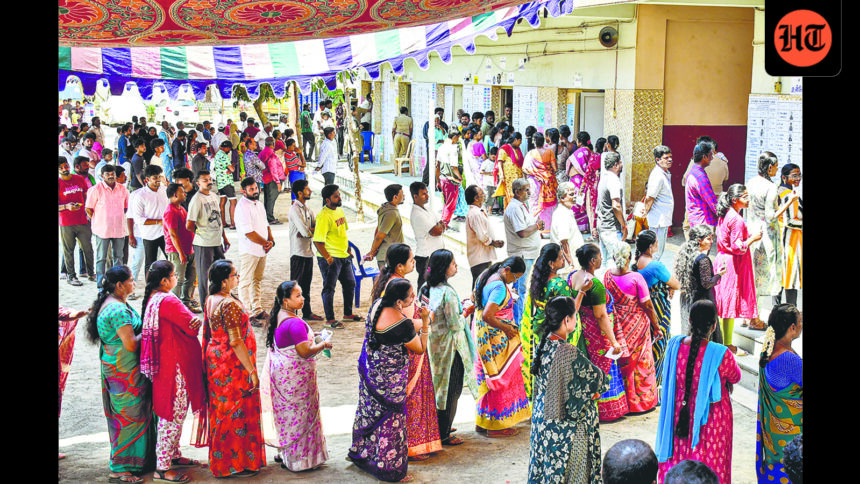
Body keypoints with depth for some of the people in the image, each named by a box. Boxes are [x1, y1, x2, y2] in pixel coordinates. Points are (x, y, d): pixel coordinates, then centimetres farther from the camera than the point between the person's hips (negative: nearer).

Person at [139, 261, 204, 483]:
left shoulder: (153, 298, 8)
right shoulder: (167, 301, -23)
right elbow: (192, 327, -19)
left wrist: (192, 319, -5)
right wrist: (197, 321, 0)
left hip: (166, 362, 10)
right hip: (174, 365, -10)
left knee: (175, 413, 22)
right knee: (173, 414, -1)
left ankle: (173, 455, 35)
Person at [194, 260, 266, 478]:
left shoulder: (211, 300, 4)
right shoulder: (229, 304, -25)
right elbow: (236, 342, -25)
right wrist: (252, 371, -21)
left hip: (215, 359, 9)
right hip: (232, 365, -9)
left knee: (221, 408, 19)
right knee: (236, 412, 2)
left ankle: (220, 459, 32)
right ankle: (234, 465, 13)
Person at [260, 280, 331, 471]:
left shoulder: (278, 316, 5)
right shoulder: (295, 323, -25)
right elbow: (305, 351, -26)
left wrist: (310, 338, 14)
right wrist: (323, 345, -11)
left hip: (280, 370, 9)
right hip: (295, 376, -9)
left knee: (287, 412, 19)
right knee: (299, 413, 2)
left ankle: (284, 453, 30)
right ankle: (297, 459, 11)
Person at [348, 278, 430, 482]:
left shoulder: (377, 304, -10)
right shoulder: (403, 325, -31)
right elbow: (420, 349, -14)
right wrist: (425, 322, -15)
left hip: (370, 369, 8)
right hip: (390, 378, -8)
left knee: (368, 410, 25)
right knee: (390, 419, 8)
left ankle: (360, 452, 45)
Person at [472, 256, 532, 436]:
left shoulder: (486, 275, 7)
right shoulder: (500, 287, -24)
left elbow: (475, 298, 22)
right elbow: (487, 316, -32)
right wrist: (507, 329, -18)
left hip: (481, 333, 10)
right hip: (495, 337, -10)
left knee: (487, 377, 17)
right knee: (501, 376, 0)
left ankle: (482, 421, 25)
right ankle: (496, 425, 7)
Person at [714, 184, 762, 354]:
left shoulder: (724, 215, 8)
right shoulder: (737, 220, -21)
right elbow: (737, 247, -23)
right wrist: (753, 238, -12)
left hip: (723, 259, 10)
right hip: (733, 263, -10)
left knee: (723, 302, 16)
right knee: (730, 302, -2)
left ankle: (719, 338, 25)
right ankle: (727, 344, 5)